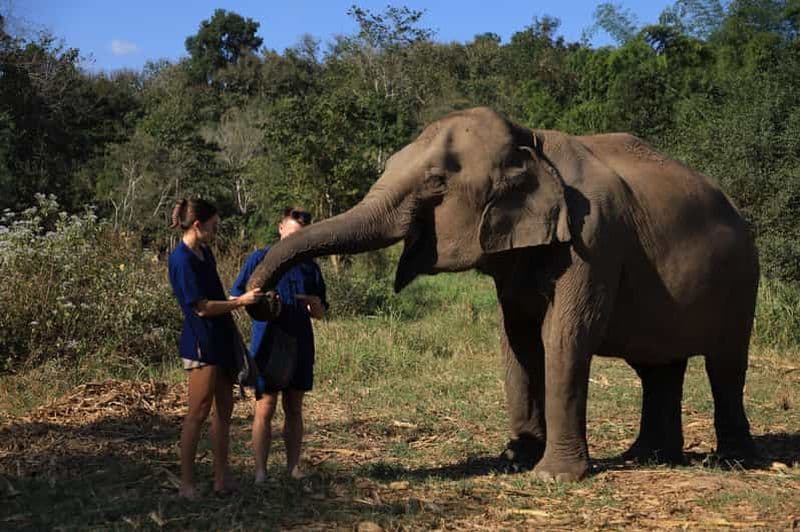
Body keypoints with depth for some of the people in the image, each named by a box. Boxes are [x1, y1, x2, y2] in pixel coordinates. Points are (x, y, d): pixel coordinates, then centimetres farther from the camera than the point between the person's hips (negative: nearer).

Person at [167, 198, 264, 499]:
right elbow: (202, 307, -18)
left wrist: (244, 299, 14)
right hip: (201, 344, -9)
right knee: (198, 414, -4)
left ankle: (221, 477, 17)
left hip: (220, 340, 9)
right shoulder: (182, 260, -16)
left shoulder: (205, 253, 11)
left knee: (224, 410, 10)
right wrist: (241, 301, -16)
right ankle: (187, 483, 3)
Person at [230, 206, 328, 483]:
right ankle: (261, 472, 3)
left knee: (294, 409, 9)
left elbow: (320, 314, 16)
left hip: (300, 346, 4)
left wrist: (315, 305, -7)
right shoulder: (260, 259, -1)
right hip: (268, 343, -4)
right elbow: (235, 298, 1)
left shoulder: (310, 267, 11)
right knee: (265, 408, -3)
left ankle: (293, 468, 17)